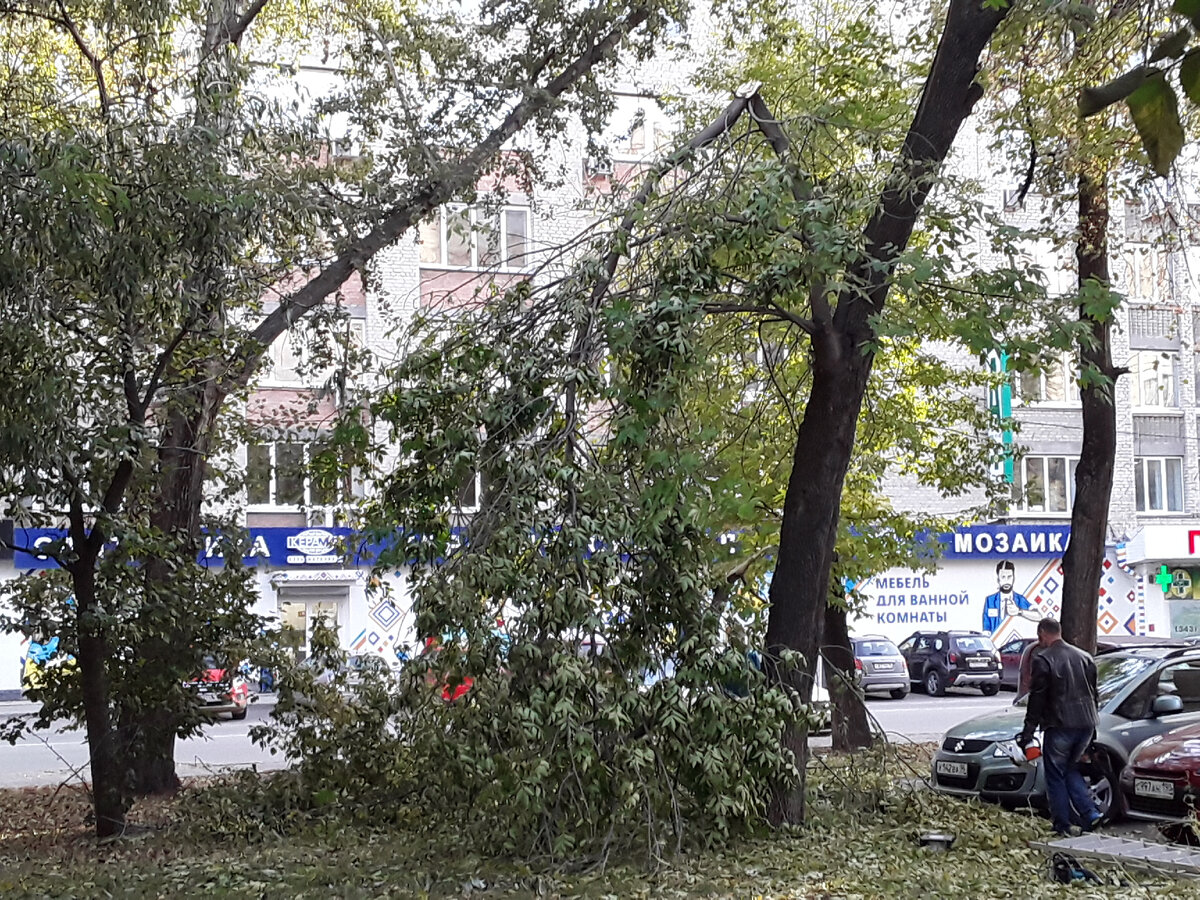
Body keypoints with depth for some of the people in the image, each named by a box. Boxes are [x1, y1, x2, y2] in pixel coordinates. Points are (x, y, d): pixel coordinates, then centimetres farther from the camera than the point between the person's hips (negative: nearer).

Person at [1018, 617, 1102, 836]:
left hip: (1059, 725, -6)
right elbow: (1093, 694, 18)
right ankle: (1090, 814, 4)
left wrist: (1028, 732, -5)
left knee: (1056, 776, 4)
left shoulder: (1043, 659, -8)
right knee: (1071, 770, 19)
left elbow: (1037, 699, -10)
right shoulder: (1084, 657, 13)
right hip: (1085, 723, 6)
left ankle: (1062, 828, 5)